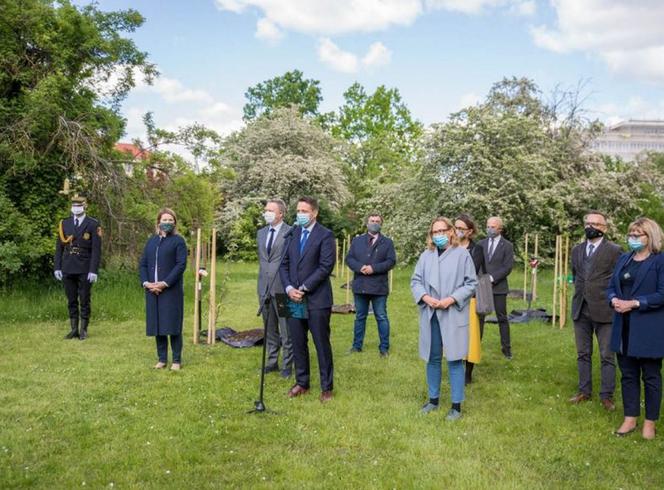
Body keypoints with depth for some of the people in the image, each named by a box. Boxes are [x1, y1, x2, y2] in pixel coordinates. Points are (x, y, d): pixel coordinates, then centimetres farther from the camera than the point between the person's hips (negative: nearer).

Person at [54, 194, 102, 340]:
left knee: (84, 301, 2)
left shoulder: (93, 224, -3)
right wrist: (57, 267, 3)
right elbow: (59, 247, 10)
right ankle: (74, 330, 16)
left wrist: (93, 270, -13)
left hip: (85, 270, -4)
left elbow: (96, 250, -7)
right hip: (68, 269, 4)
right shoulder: (64, 224, 9)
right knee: (71, 301, 9)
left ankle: (83, 330, 11)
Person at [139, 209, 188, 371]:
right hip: (152, 290, 5)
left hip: (171, 290, -5)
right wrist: (146, 283, -5)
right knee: (157, 325, 9)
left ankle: (177, 360, 8)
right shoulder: (151, 241, 13)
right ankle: (162, 359, 19)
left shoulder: (178, 241, -2)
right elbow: (143, 264, 11)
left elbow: (181, 264, -11)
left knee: (173, 325, -1)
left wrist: (165, 283, -16)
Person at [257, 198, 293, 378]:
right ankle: (272, 362, 28)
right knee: (269, 329, 16)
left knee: (286, 330, 1)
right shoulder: (261, 233, 13)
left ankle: (287, 365, 11)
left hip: (282, 288, -6)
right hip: (264, 287, 7)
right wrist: (261, 283, 17)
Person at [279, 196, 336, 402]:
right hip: (294, 298, 5)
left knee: (322, 344, 2)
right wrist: (289, 288, -5)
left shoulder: (325, 235, -6)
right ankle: (301, 383, 24)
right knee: (298, 343, 11)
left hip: (317, 299, -5)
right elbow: (284, 264, 11)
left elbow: (326, 267, -13)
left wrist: (303, 288, -14)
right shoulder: (292, 233, 11)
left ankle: (326, 387, 13)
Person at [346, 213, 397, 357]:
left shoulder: (387, 242, 5)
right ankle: (357, 345, 21)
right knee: (360, 317, 12)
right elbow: (349, 258, 4)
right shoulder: (357, 240, 11)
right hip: (360, 285, 2)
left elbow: (391, 261, -5)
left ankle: (384, 347, 10)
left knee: (381, 317, 3)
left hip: (379, 286, -2)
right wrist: (360, 267, -16)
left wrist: (373, 268, -17)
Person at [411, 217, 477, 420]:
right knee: (432, 358, 12)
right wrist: (425, 297, -10)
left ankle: (456, 405, 10)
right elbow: (415, 281, 8)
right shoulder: (426, 255, 6)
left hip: (453, 315, -3)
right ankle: (433, 399, 26)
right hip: (430, 315, 3)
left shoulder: (462, 254, -3)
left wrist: (452, 299, -14)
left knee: (454, 359, 0)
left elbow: (471, 283, -3)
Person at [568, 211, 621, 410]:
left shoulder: (614, 251, -6)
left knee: (607, 356, 2)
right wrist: (581, 292, 12)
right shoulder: (577, 250, 11)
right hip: (580, 310, 5)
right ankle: (584, 391, 24)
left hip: (603, 311, -5)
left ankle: (606, 396, 12)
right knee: (583, 354, 13)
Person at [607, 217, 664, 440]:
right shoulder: (623, 259, 11)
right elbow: (611, 287, 13)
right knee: (628, 374, 13)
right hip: (624, 328, 6)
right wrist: (614, 300, -8)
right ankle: (630, 419, 24)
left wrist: (634, 303, -20)